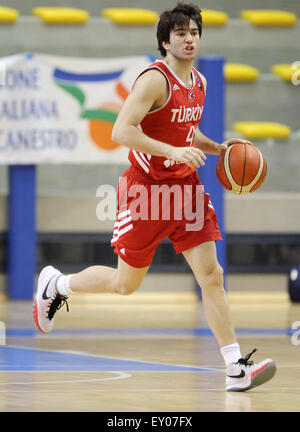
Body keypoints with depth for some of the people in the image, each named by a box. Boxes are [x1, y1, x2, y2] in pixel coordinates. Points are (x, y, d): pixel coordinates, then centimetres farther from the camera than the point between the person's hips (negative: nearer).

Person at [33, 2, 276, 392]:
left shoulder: (198, 82, 9)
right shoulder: (155, 80, -17)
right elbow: (121, 131, -26)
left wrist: (216, 147, 8)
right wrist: (172, 151, -33)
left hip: (185, 187, 6)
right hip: (146, 188, -6)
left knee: (211, 275, -5)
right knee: (126, 283, 8)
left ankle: (236, 370, -8)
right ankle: (56, 284, 35)